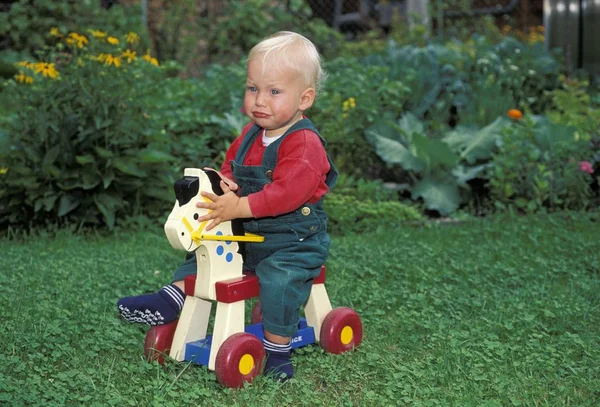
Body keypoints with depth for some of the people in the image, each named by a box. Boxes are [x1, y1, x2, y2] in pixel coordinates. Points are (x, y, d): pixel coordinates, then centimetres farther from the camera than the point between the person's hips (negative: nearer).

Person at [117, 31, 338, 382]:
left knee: (279, 278, -29)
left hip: (294, 240, -8)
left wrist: (240, 207, -36)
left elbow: (287, 191, -32)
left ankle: (277, 350, -13)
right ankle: (171, 301, 15)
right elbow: (231, 164, 18)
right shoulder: (251, 134, 6)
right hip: (248, 235, 9)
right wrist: (226, 182, -8)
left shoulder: (304, 143, -21)